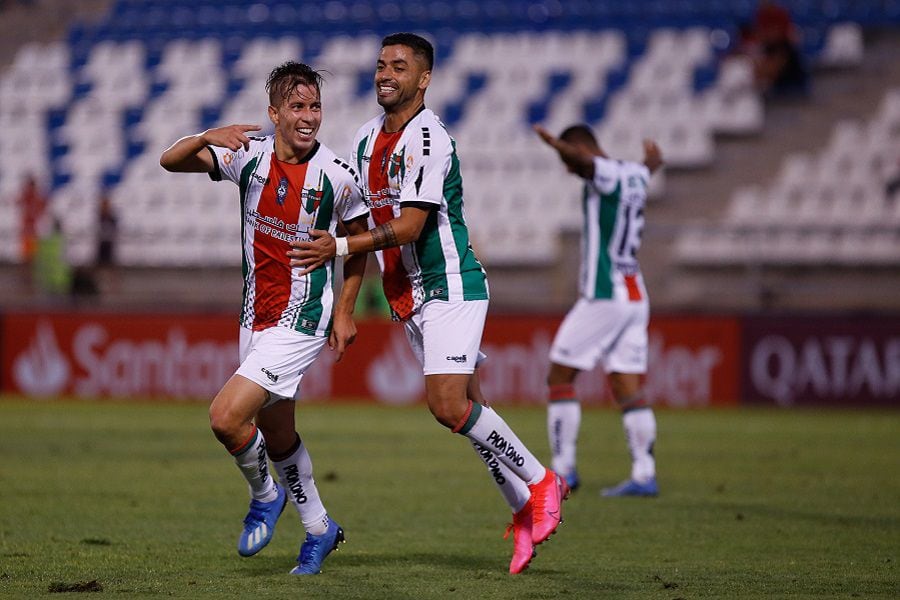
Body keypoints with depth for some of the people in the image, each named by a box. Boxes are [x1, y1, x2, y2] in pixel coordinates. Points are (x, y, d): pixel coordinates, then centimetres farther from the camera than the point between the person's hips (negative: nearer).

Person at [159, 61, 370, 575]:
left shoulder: (338, 175, -12)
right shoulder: (249, 155, -4)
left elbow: (359, 238, 4)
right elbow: (171, 161, -5)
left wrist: (345, 312, 3)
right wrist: (207, 138, -26)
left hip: (303, 320, -5)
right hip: (256, 316, 5)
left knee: (227, 417, -18)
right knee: (276, 434, 17)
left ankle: (265, 496, 10)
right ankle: (320, 529, 36)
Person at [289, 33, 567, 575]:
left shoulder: (428, 139, -16)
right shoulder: (367, 138, 12)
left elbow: (409, 226, -21)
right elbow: (367, 220, 21)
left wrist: (338, 247, -25)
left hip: (450, 286, -8)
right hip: (409, 297, 8)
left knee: (449, 404, -17)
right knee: (466, 407, 7)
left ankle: (540, 483, -1)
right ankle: (525, 510, 15)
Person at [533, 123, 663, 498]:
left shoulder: (605, 175, -10)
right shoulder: (635, 175, 15)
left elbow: (585, 159, -33)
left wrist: (557, 145, -51)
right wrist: (652, 160, 62)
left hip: (603, 297, -8)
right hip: (635, 297, 8)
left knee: (560, 376, 1)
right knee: (628, 387, 5)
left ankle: (563, 470, 0)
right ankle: (644, 475, -2)